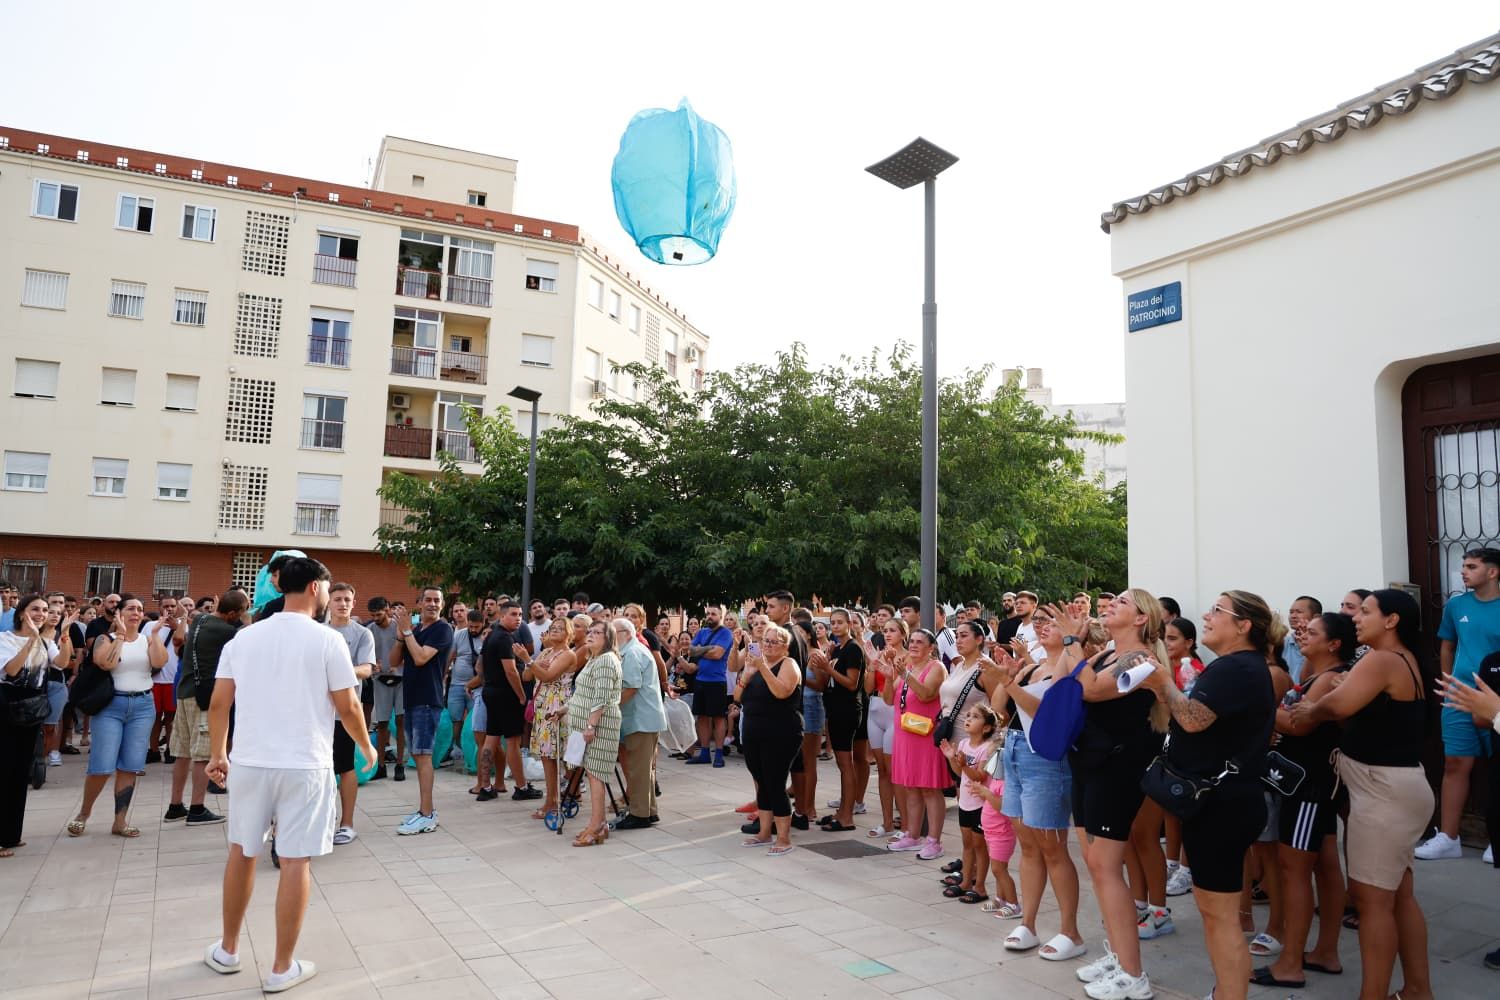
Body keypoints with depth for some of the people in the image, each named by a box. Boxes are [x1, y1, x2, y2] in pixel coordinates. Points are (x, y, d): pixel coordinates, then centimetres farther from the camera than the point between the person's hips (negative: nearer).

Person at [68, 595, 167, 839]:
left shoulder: (148, 639, 7)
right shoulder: (106, 639, 0)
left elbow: (159, 662, -12)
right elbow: (105, 663, -19)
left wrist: (156, 632, -11)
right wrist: (120, 634, -15)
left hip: (143, 706, 2)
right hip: (111, 705, -2)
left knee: (130, 766, 3)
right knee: (102, 767, -4)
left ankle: (120, 821, 12)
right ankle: (83, 813, 21)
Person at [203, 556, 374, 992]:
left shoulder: (244, 638, 4)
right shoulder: (327, 640, -9)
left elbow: (218, 704, 7)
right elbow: (348, 707, -5)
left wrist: (217, 753, 21)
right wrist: (367, 747, 11)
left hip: (250, 762, 5)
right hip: (304, 765, -4)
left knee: (241, 852, 20)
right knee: (296, 861, 4)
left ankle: (227, 950, 34)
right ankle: (282, 968, 13)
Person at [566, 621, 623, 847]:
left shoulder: (606, 660, -13)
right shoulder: (594, 660, 19)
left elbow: (601, 698, -21)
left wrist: (591, 725, -23)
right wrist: (567, 709, 24)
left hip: (598, 725, -10)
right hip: (588, 723, 10)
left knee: (594, 773, -8)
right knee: (592, 773, 11)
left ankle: (595, 827, -6)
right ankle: (599, 824, 16)